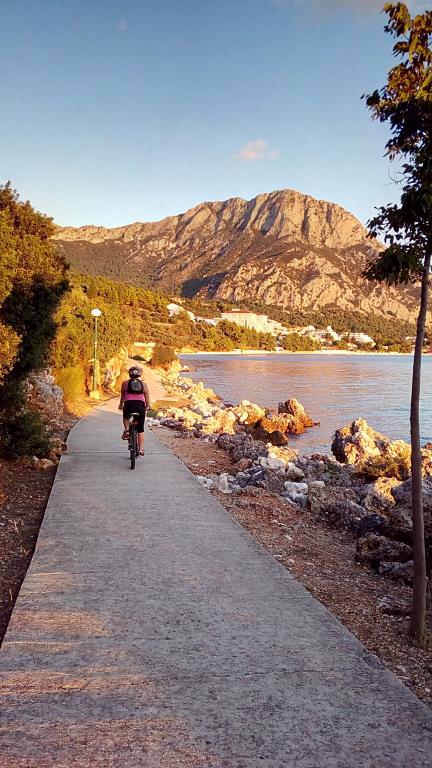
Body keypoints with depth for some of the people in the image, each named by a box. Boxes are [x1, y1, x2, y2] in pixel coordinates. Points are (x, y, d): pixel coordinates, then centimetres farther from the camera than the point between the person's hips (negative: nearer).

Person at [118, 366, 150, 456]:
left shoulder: (125, 383, 9)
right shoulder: (144, 384, 11)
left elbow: (122, 396, 16)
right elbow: (147, 398, 11)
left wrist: (121, 405, 33)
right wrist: (147, 406, 28)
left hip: (129, 405, 0)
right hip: (140, 406, 1)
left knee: (126, 417, 35)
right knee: (140, 429, 11)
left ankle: (127, 430, 9)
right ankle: (141, 450, 7)